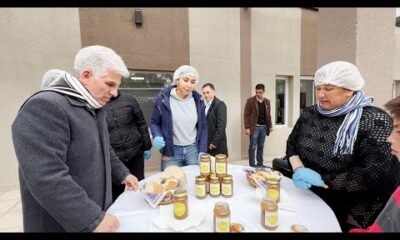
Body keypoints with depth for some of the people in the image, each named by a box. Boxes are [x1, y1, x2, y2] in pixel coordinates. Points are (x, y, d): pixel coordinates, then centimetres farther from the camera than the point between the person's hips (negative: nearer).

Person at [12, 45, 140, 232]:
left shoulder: (94, 107, 6)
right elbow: (46, 177, -30)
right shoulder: (45, 106, -23)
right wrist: (93, 220, -26)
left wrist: (123, 174, 14)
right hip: (63, 224, -8)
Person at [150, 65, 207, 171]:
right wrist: (157, 136, -18)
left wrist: (202, 151, -1)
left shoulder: (198, 100, 1)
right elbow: (155, 122, 3)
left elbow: (203, 127, 6)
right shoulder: (163, 98, -7)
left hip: (194, 149, 2)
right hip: (171, 151, -2)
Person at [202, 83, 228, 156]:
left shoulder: (220, 104, -9)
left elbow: (221, 125, -16)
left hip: (217, 145, -6)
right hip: (206, 144, 6)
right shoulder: (204, 105, 11)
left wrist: (214, 142, -16)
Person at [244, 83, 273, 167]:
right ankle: (252, 165, 10)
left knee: (261, 147, 13)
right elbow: (246, 115, -8)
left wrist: (270, 126, 9)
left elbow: (268, 115, 16)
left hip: (264, 127, 5)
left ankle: (260, 164, 24)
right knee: (252, 147, 0)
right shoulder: (250, 100, -6)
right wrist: (247, 127, -14)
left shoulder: (267, 101, 10)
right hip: (254, 127, -5)